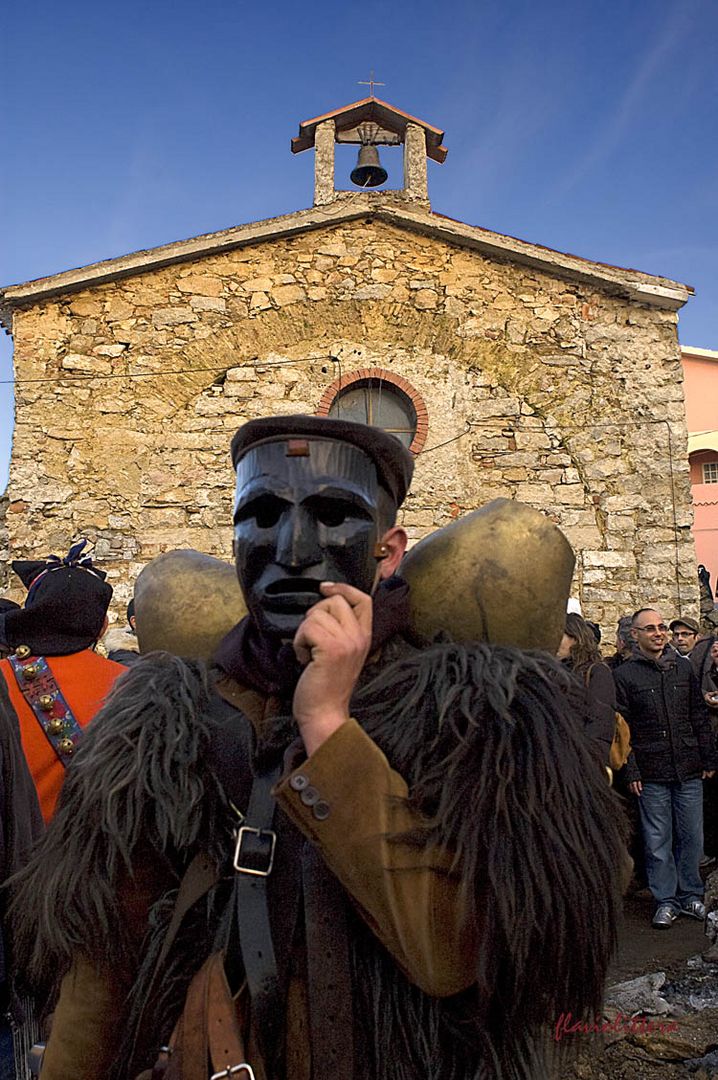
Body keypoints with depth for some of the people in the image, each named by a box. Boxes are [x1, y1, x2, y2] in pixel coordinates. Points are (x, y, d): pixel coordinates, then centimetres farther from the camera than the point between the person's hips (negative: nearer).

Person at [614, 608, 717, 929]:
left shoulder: (683, 667, 9)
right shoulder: (624, 675, -2)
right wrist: (631, 771, -7)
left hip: (689, 770, 3)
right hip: (651, 775, -3)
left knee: (692, 836, 10)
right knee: (658, 841, 5)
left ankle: (690, 895, 27)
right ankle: (665, 900, 18)